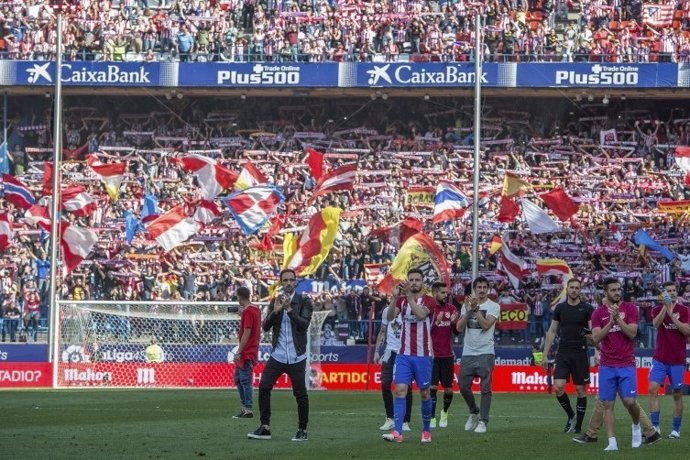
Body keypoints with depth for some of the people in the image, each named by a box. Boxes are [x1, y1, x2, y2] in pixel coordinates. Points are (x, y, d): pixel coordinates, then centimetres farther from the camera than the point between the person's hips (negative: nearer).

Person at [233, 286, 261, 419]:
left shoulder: (247, 311, -17)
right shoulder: (256, 309, 12)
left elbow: (246, 333, -21)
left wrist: (239, 352, -19)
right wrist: (242, 314, 17)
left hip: (246, 352, -10)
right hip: (251, 351, 10)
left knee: (245, 380, -7)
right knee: (238, 378, 18)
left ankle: (248, 409, -7)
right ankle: (245, 407, 21)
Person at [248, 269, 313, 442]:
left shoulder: (304, 302, -1)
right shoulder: (274, 302, 9)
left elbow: (304, 324, -14)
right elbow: (266, 327, 1)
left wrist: (289, 309, -23)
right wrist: (275, 311, -15)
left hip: (296, 356, -3)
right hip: (278, 355, 3)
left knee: (300, 394, -1)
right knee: (263, 387, -7)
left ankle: (302, 430, 11)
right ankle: (265, 428, -1)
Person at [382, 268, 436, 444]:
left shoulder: (429, 301, -4)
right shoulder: (402, 300, 7)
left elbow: (420, 314, -24)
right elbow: (390, 317, -10)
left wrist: (409, 295, -30)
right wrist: (394, 297, -24)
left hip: (423, 355, -2)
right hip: (404, 355, 2)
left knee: (424, 393, 7)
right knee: (400, 390, -9)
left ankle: (426, 430, 23)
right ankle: (397, 432, -14)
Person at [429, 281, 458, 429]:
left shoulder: (451, 309, 6)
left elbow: (457, 332, 11)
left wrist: (454, 322, -10)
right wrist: (436, 322, -23)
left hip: (447, 355, 4)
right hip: (432, 355, -4)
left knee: (448, 389, 8)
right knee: (432, 387, -10)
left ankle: (445, 412, 33)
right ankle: (432, 418, -5)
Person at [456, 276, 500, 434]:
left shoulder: (493, 306, -1)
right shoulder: (466, 305, 11)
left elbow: (486, 325, -15)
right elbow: (459, 328, 1)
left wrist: (476, 308, -19)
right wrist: (468, 310, -12)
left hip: (485, 353, -4)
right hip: (468, 353, 4)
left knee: (485, 388, -4)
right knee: (463, 386, 2)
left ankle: (483, 421, 1)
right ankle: (474, 412, 25)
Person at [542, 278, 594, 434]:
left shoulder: (587, 308, -2)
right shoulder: (560, 308, 7)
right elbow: (552, 331, 12)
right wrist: (545, 355, 9)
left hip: (580, 353, -2)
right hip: (563, 353, 2)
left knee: (580, 390, 1)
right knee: (558, 387, -11)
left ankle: (578, 425, 12)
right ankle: (571, 416, 12)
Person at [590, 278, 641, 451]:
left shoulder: (630, 309, 1)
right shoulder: (598, 313, 5)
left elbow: (632, 333, -9)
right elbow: (596, 338, -5)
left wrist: (618, 318, -19)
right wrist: (611, 322, -17)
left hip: (627, 364, -1)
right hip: (607, 366, 2)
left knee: (629, 401, -9)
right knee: (608, 404, -2)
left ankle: (636, 426, 21)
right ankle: (612, 442, 0)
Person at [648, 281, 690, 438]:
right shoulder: (657, 310, 4)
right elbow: (656, 323, -16)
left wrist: (671, 314, -17)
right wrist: (665, 306, -25)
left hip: (677, 360, 0)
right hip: (660, 358, 0)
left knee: (677, 394, 3)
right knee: (653, 389, -13)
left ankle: (676, 429, 11)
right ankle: (655, 425, -9)